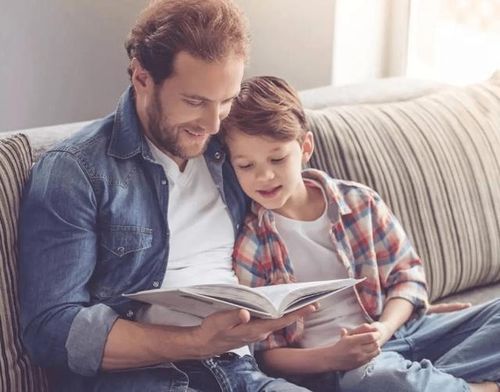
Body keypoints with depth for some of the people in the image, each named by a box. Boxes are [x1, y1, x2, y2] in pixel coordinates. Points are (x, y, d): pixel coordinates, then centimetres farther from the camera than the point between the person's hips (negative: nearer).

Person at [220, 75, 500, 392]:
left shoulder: (359, 202, 3)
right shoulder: (248, 247, -6)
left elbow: (406, 273, 9)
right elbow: (265, 353, -6)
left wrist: (385, 327, -11)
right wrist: (331, 357, -23)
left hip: (396, 329, 5)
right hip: (329, 365, -5)